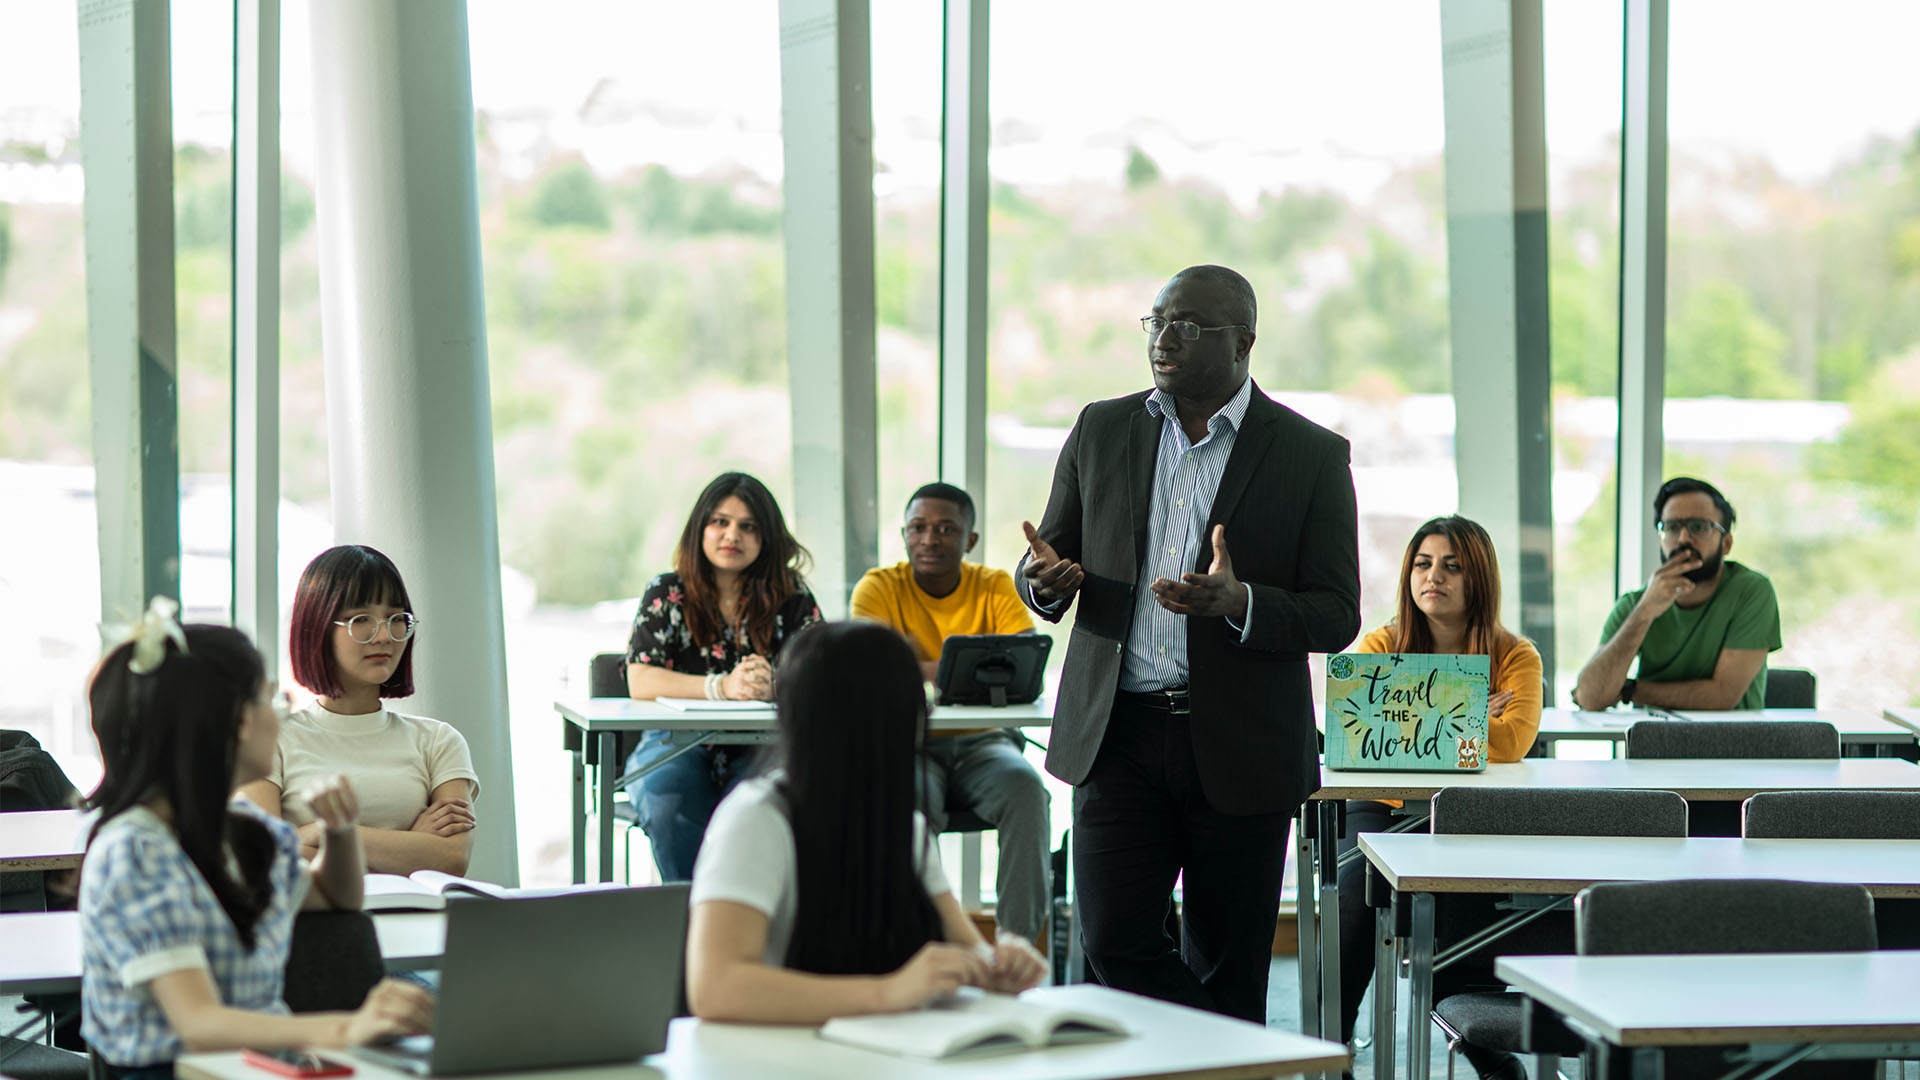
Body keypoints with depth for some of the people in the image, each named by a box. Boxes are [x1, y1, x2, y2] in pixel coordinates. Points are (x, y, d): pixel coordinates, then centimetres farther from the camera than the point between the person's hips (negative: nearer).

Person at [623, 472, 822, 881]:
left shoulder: (792, 597, 7)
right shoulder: (667, 593, 5)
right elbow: (640, 682, -7)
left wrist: (774, 684, -26)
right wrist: (723, 686, -23)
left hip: (761, 748, 0)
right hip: (678, 742, 0)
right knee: (669, 808, -34)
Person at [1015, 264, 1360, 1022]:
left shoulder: (1311, 455, -1)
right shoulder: (1101, 431, 8)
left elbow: (1336, 617, -4)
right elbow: (1050, 568, 14)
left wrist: (1240, 604, -23)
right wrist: (1045, 580, -12)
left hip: (1240, 748, -2)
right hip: (1119, 733, 2)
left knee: (1227, 972, 4)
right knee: (1116, 942, -9)